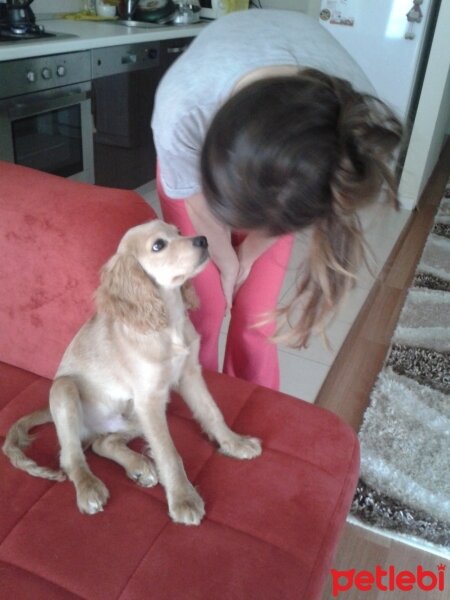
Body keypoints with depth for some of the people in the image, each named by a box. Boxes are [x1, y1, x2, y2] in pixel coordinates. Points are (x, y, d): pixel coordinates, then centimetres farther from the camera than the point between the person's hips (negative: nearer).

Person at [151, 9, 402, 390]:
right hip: (196, 158, 0)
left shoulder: (357, 120, -37)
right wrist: (227, 262, -2)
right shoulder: (182, 106, -41)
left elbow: (289, 207, -15)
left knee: (256, 315, 1)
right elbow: (199, 203, -19)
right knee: (204, 305, -1)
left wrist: (249, 255, 0)